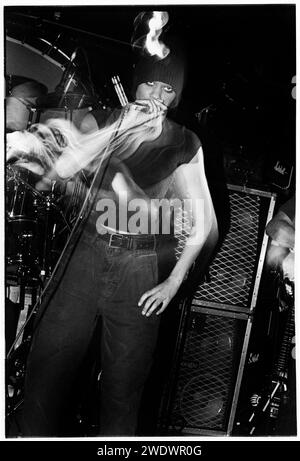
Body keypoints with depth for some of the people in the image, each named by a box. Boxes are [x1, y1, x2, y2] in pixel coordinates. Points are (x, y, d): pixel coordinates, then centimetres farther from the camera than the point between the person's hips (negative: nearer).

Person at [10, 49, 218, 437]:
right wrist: (121, 126, -16)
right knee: (48, 361, -1)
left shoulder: (183, 144, 1)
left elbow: (203, 221, 2)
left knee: (123, 380, 6)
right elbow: (63, 168, -11)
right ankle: (36, 433, 20)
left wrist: (174, 281, -4)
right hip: (90, 254, 2)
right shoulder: (106, 123, 6)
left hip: (142, 265, -1)